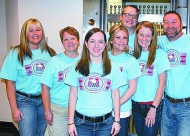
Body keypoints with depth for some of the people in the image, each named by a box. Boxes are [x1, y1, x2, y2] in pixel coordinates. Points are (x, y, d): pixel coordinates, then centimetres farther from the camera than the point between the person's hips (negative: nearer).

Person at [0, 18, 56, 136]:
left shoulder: (50, 53, 4)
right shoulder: (16, 54, -5)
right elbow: (10, 83, -6)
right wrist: (14, 108, -9)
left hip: (45, 100, 3)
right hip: (25, 101, -3)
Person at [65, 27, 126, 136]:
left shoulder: (112, 67, 0)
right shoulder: (78, 67, 0)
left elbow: (115, 95, 4)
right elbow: (73, 95, 1)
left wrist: (117, 120, 3)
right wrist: (70, 122, -1)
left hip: (105, 122, 0)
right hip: (82, 122, 0)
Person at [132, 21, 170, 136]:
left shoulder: (160, 54, -8)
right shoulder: (134, 54, 5)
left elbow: (162, 83, -9)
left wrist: (153, 108, -12)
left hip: (153, 104, -4)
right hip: (136, 104, 4)